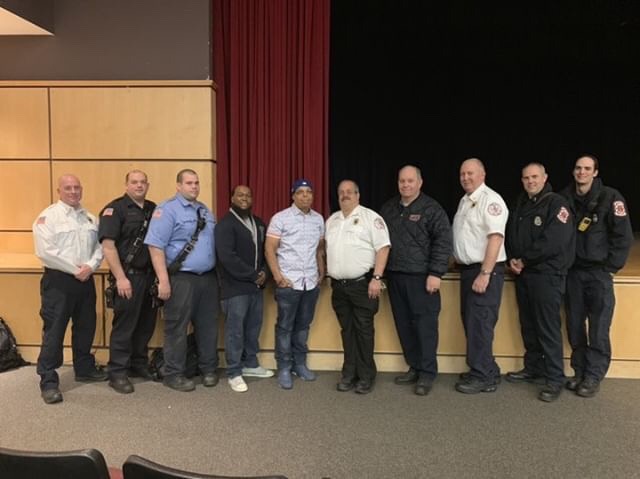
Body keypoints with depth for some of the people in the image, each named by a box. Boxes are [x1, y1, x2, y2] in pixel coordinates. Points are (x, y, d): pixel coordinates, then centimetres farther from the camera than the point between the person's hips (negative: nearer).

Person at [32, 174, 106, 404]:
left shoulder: (90, 218, 12)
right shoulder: (48, 216, -6)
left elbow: (99, 246, 9)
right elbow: (45, 251, -15)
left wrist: (90, 266, -10)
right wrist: (75, 269, -14)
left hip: (86, 280, 6)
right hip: (58, 280, -6)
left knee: (86, 327, 15)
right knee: (54, 331, -2)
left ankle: (84, 368, 32)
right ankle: (48, 381, 7)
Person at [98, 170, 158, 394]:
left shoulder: (153, 209, 12)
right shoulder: (114, 209, -6)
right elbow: (107, 245, -14)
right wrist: (120, 278, -18)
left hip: (151, 275, 6)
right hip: (128, 276, -6)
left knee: (146, 324, 13)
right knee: (124, 326, 1)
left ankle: (139, 364, 29)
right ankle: (117, 373, 12)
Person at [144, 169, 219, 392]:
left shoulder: (205, 211, 15)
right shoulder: (167, 210, -8)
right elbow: (156, 246, -15)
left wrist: (217, 273, 16)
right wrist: (163, 280, -19)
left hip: (208, 277, 7)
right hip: (182, 278, -7)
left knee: (208, 325, 13)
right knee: (177, 327, 2)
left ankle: (208, 369, 26)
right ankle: (174, 374, 16)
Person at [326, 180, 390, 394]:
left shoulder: (370, 217, -5)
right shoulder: (331, 220, 16)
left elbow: (383, 248, -10)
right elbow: (326, 248, 22)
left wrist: (376, 278, -17)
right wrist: (325, 272, 13)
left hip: (362, 284, -6)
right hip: (338, 285, 6)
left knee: (363, 330, 0)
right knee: (347, 331, 11)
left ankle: (365, 377, 11)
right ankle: (349, 374, 20)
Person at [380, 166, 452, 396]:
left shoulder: (431, 208, -3)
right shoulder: (388, 208, 14)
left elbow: (443, 242, -8)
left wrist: (436, 273, -15)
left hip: (421, 277, -5)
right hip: (395, 276, 6)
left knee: (425, 325, -2)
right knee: (404, 325, 10)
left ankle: (427, 373, 8)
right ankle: (414, 367, 23)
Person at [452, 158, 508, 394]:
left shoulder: (490, 200, -12)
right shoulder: (464, 201, 16)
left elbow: (495, 238, -20)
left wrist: (484, 274, -24)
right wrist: (457, 258, 13)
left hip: (485, 270, -9)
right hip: (467, 269, 9)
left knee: (480, 324, -5)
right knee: (470, 322, 13)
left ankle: (482, 377, 6)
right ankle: (487, 371, 25)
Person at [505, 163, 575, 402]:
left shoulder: (556, 203, -8)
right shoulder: (520, 204, 15)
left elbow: (553, 242, -19)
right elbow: (509, 235, 15)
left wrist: (524, 260, -12)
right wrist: (512, 259, -3)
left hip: (547, 275, -7)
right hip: (522, 274, 7)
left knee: (548, 329, -4)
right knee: (528, 326, 14)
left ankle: (555, 379, 5)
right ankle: (533, 368, 28)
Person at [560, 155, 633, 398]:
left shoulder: (610, 197, -6)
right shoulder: (564, 198, 3)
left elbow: (623, 236, -5)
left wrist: (611, 267, -7)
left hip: (599, 272, -3)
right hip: (573, 271, 3)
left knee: (598, 329, -1)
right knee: (575, 327, 8)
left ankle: (593, 377, 9)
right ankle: (579, 372, 20)